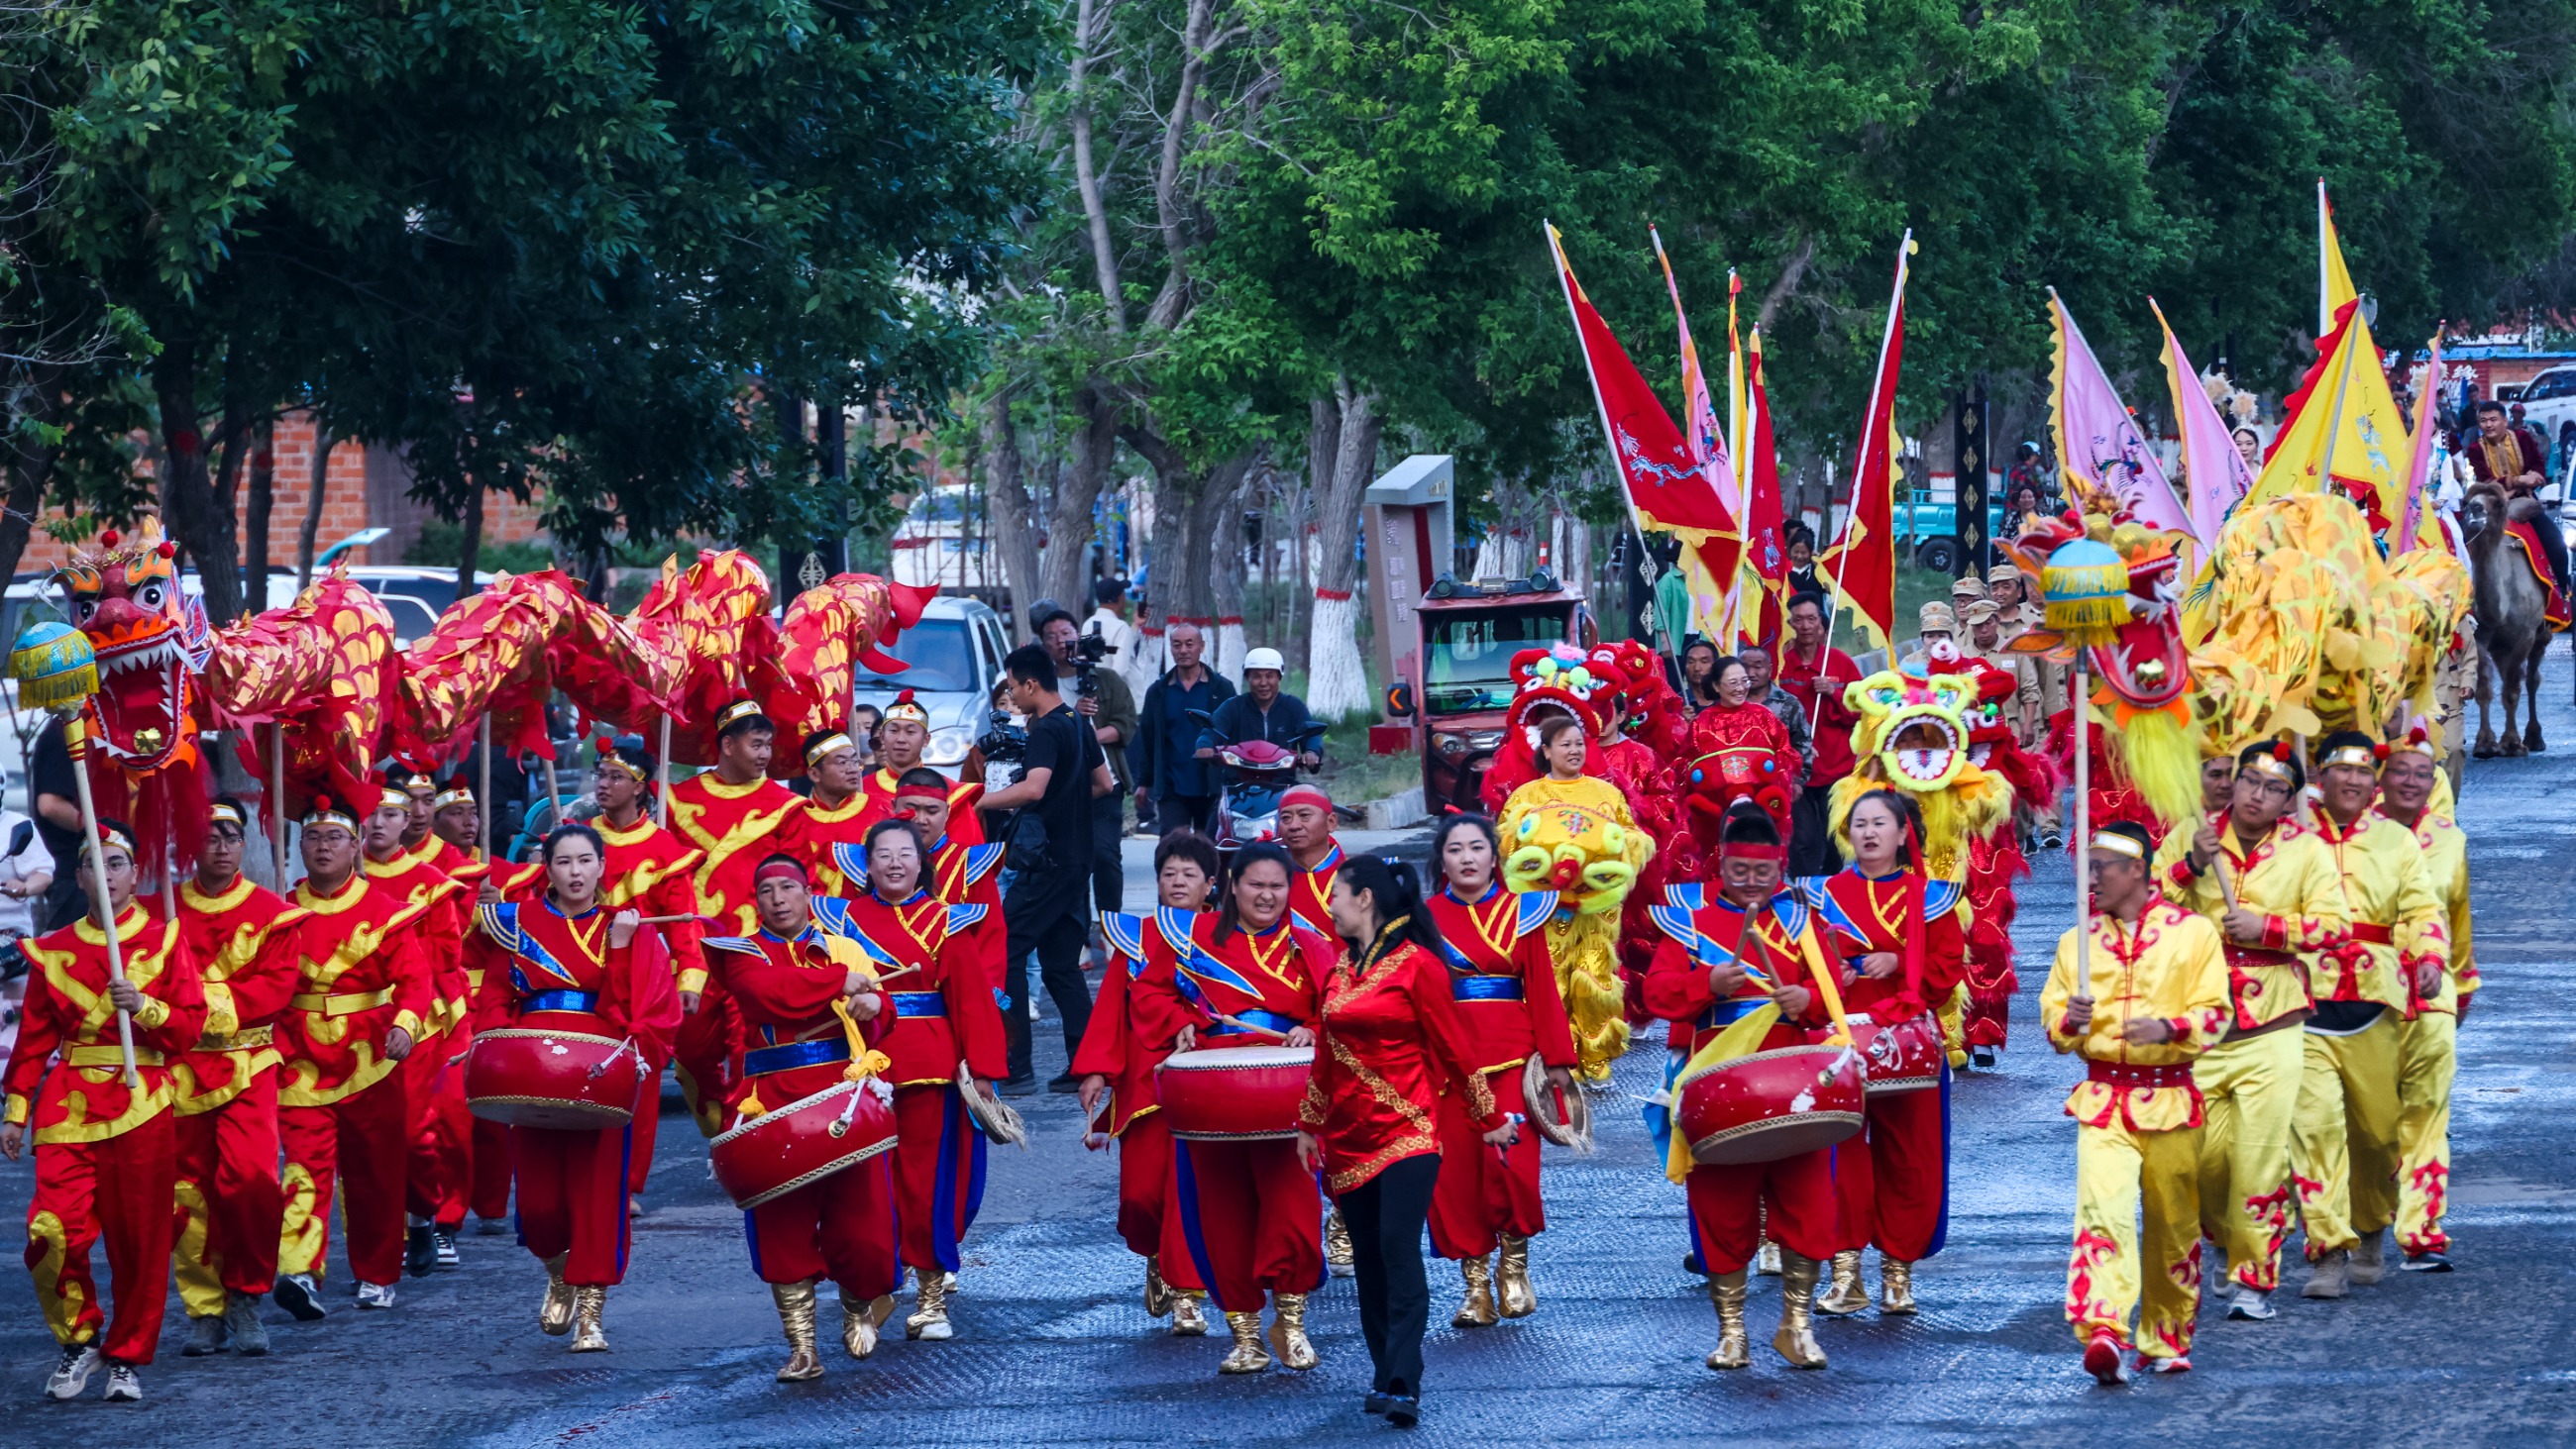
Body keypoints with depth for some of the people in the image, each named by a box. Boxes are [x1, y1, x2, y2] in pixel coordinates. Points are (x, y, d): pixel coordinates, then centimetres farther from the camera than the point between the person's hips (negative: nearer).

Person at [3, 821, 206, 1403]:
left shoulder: (165, 941, 5)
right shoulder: (53, 951, 10)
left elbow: (191, 1026, 2)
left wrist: (144, 1006, -16)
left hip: (141, 1108, -1)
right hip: (68, 1109, 1)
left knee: (139, 1239, 1)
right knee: (52, 1233, -12)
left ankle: (127, 1357, 13)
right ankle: (78, 1338, 8)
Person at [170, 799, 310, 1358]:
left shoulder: (271, 912, 3)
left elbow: (277, 983, -4)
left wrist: (215, 1001, -15)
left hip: (247, 1065, -2)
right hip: (180, 1069, 2)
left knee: (251, 1176, -19)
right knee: (189, 1193, 2)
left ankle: (246, 1297, -2)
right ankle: (205, 1309, 14)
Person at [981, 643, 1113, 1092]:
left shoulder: (1046, 731, -15)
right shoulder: (1078, 724, 13)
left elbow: (1033, 788, -30)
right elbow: (1103, 784, 23)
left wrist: (975, 801, -25)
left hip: (1046, 862, -9)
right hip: (1074, 860, 9)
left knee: (1005, 954, -7)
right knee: (1061, 964, 11)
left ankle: (1015, 1066, -11)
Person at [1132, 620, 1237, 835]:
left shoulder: (1221, 688, 3)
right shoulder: (1158, 692, 8)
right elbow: (1146, 740, 9)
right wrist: (1143, 782, 6)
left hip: (1211, 790, -1)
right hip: (1171, 789, 1)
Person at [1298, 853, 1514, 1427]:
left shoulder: (1417, 965, -7)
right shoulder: (1339, 969, 12)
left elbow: (1454, 1047, -3)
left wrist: (1489, 1118, 2)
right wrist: (1310, 1125, 23)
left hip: (1405, 1129, -7)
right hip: (1350, 1137, 7)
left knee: (1398, 1249, -16)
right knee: (1368, 1258, 6)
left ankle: (1403, 1386, -20)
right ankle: (1385, 1375, 12)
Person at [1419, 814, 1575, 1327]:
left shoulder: (1520, 911, 8)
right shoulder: (1424, 916, 9)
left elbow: (1542, 990, 5)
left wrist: (1557, 1058, 0)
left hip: (1511, 1057, -1)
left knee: (1511, 1166, -15)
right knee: (1455, 1176, -2)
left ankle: (1514, 1263, 8)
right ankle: (1476, 1285, 8)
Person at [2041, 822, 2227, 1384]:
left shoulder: (2194, 932, 2)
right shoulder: (2079, 941, 11)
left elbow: (2214, 1013, -2)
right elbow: (2052, 1014, 13)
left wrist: (2168, 1028, -21)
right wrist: (2069, 1020, -11)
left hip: (2170, 1099, 0)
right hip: (2103, 1097, 0)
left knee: (2172, 1226, 8)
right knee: (2103, 1211, -20)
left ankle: (2165, 1341, 25)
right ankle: (2102, 1333, -32)